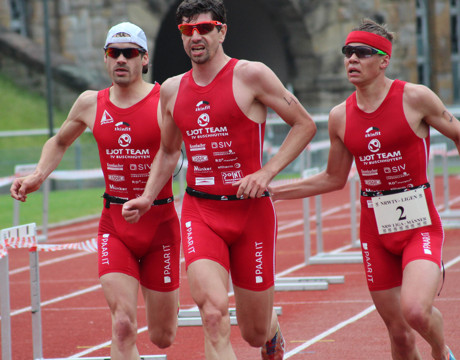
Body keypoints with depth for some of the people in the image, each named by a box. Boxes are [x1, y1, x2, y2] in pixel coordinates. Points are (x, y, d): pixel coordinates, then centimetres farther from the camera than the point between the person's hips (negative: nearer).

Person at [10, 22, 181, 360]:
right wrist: (38, 175, 6)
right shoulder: (91, 104, 4)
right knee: (123, 326, -17)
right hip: (114, 225, 1)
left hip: (160, 223, -1)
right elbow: (60, 142, 22)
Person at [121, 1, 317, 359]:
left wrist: (266, 172, -12)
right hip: (199, 212, 2)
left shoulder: (250, 75, -6)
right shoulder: (173, 90, 7)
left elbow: (305, 124, -2)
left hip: (251, 210, -2)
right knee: (214, 315, -22)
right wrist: (147, 197, 8)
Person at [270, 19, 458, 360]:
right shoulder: (340, 117, 4)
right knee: (398, 332, 5)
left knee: (415, 309, -26)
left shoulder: (415, 98, -8)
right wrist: (270, 189, 11)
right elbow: (334, 179, 15)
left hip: (420, 224, -4)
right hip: (375, 229, 4)